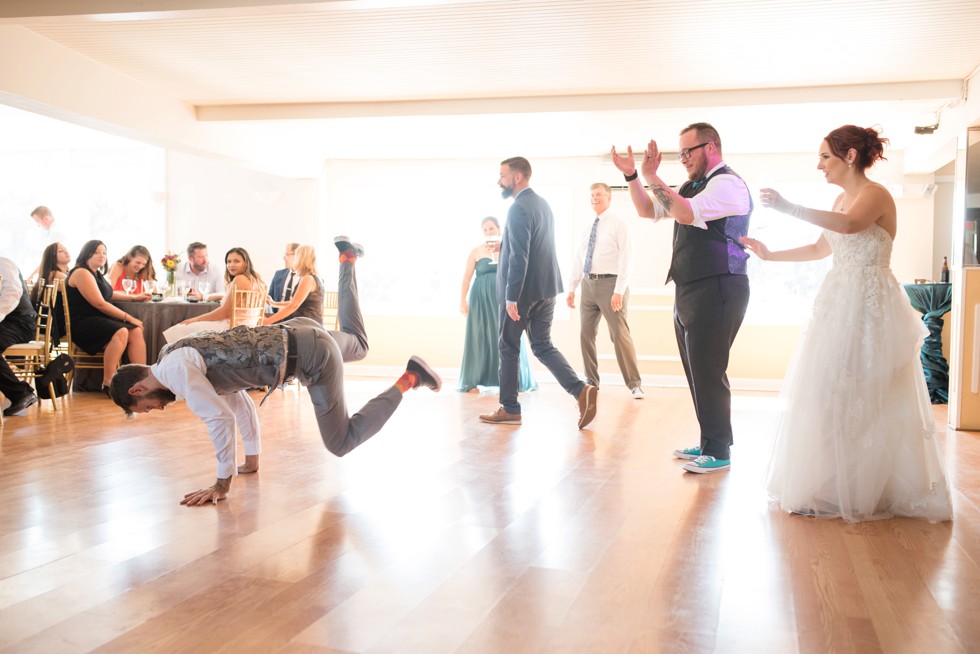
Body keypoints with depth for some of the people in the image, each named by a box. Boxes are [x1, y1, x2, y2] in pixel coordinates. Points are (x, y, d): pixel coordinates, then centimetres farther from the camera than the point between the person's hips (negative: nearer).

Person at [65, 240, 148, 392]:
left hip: (100, 320, 9)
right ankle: (107, 384, -30)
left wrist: (135, 297, 36)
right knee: (121, 332, -33)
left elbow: (108, 294, 41)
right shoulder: (81, 273, -9)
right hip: (82, 323, -9)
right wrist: (128, 318, -15)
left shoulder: (97, 274, 21)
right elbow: (99, 303, -17)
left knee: (136, 331, -14)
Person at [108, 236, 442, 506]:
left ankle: (409, 379, 0)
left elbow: (220, 418, -21)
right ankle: (347, 258, 43)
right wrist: (252, 459, 25)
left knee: (340, 442, 0)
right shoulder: (189, 360, 14)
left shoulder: (174, 369, -14)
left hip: (311, 355, -9)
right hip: (300, 332, 9)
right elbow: (239, 401, 21)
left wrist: (222, 484, -11)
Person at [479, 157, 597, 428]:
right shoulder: (542, 203, 14)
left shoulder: (518, 208, -16)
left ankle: (509, 409, 14)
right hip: (546, 287, 9)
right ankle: (581, 390, -3)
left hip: (523, 289, -9)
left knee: (508, 347, 5)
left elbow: (519, 256, -22)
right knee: (543, 346, 12)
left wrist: (511, 298, -21)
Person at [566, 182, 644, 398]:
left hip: (610, 283, -6)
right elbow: (578, 259, 17)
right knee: (586, 335, 7)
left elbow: (626, 259, -11)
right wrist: (571, 288, 10)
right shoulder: (589, 228, 15)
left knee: (620, 335, -7)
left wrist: (619, 291, -18)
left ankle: (634, 384, 3)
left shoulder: (618, 224, -3)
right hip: (589, 284, 6)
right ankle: (591, 381, 20)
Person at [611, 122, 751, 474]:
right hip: (689, 292, 10)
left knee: (708, 371, -6)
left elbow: (686, 213, -26)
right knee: (697, 371, 14)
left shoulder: (727, 183, -11)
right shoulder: (693, 185, 18)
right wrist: (632, 175, 7)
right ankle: (709, 442, 25)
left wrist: (652, 177, -20)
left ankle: (718, 451, 4)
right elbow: (647, 210, 20)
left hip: (716, 290, -10)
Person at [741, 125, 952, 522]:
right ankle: (833, 486, 18)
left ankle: (863, 492, 7)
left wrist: (787, 207, -36)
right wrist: (770, 255, 21)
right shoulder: (842, 199, 15)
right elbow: (820, 248, 24)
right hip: (839, 302, 8)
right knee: (830, 393, 8)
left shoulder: (875, 194, -11)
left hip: (868, 306, -8)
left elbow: (849, 225, -32)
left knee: (864, 396, -4)